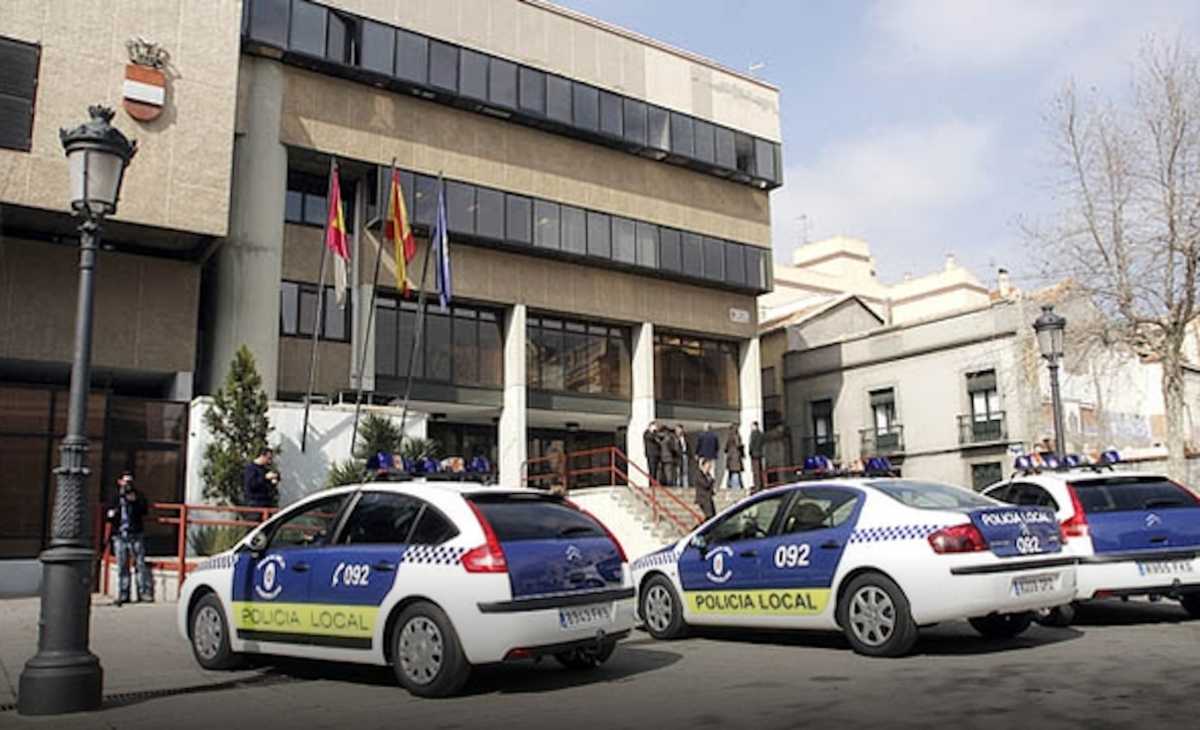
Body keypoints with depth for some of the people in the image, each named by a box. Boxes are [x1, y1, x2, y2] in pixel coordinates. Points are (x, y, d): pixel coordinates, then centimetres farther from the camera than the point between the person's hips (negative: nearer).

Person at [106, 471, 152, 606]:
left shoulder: (137, 495, 12)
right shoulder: (115, 497, 16)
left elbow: (143, 510, -4)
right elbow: (109, 516, 16)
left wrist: (134, 501, -17)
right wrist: (111, 514, -6)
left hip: (136, 535, -2)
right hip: (120, 535, 2)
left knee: (140, 563, -7)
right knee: (122, 566, 1)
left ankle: (145, 592, -7)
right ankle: (123, 594, 6)